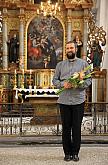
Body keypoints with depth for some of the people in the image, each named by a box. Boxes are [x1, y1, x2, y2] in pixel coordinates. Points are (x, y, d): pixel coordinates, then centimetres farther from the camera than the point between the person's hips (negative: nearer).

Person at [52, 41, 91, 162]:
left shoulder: (83, 63, 8)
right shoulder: (60, 65, 13)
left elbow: (88, 80, 4)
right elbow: (55, 80, 10)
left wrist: (79, 85, -15)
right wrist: (63, 84, -10)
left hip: (78, 100, -1)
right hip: (64, 100, 1)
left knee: (77, 128, 2)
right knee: (66, 127, 5)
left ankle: (75, 153, 14)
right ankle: (67, 153, 15)